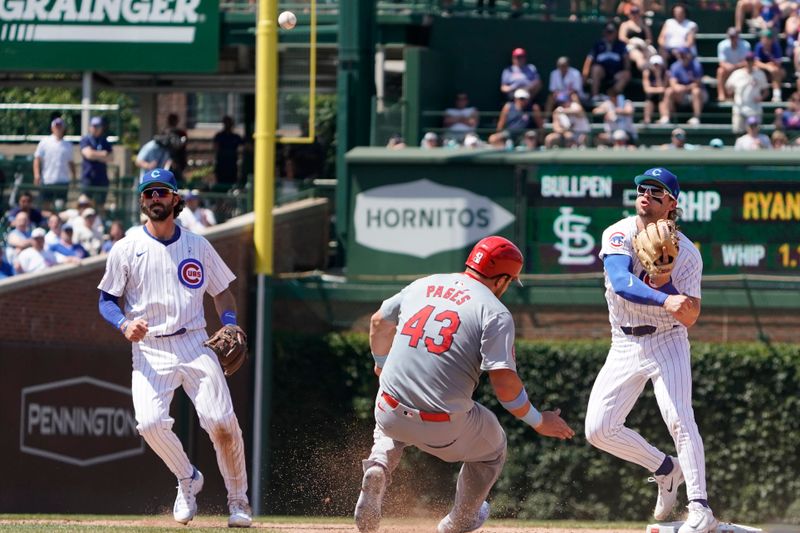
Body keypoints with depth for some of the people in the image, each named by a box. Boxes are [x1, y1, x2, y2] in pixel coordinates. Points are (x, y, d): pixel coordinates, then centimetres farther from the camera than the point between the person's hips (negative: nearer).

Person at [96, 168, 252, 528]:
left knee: (221, 422, -15)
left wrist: (230, 325, -1)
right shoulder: (126, 249, 4)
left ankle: (238, 500, 3)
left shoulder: (197, 246, 10)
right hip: (149, 351, -1)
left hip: (195, 346, 1)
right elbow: (106, 299, 7)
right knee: (150, 422, -22)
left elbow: (222, 292, 19)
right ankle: (188, 479, 8)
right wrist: (124, 325, -14)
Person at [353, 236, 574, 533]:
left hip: (390, 415, 4)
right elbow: (504, 383, -16)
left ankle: (379, 466, 10)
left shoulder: (423, 285, 10)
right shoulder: (495, 313, -8)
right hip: (443, 428, -4)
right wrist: (538, 422, 0)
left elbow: (379, 322, 26)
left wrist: (381, 362, 46)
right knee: (491, 447, 29)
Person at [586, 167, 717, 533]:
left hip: (667, 341, -3)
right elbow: (621, 283, -28)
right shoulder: (619, 235, -9)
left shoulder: (686, 253, -12)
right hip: (624, 344, 3)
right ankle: (665, 469, 22)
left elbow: (689, 318, -16)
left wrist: (664, 279, -32)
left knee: (679, 418, -22)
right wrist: (666, 301, -44)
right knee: (598, 430, -2)